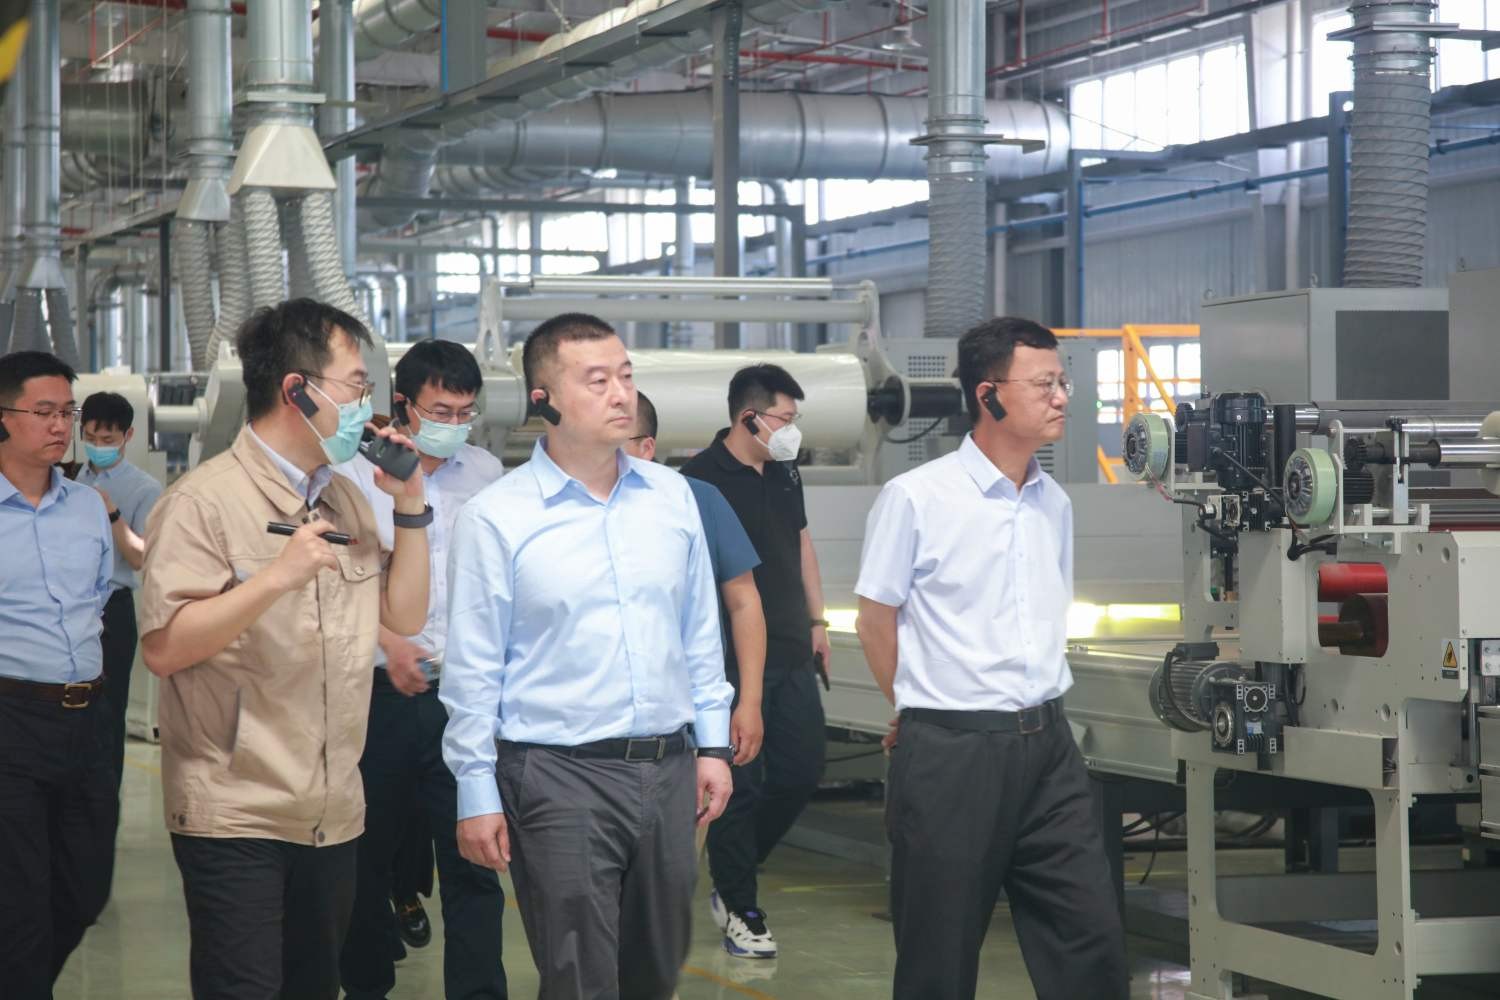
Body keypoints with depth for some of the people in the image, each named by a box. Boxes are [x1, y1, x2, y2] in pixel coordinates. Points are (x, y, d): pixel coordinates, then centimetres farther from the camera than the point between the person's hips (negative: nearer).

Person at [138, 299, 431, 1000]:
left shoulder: (346, 500, 13)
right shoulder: (206, 501, -11)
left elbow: (404, 616, 13)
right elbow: (163, 648, -18)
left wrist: (409, 503, 4)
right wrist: (276, 578, -26)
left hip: (333, 817, 7)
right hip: (236, 817, -7)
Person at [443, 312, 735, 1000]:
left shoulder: (670, 497, 7)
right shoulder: (495, 518, -7)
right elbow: (473, 670, -4)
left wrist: (713, 744, 10)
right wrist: (477, 794, -5)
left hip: (667, 767, 5)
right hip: (558, 775, -4)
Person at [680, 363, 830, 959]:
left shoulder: (783, 471, 12)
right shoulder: (702, 479, -12)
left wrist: (817, 622, 21)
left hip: (791, 653, 8)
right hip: (734, 658, -8)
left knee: (801, 771, 9)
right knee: (739, 784, -1)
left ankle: (731, 881, 26)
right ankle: (739, 912, 11)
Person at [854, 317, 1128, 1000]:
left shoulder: (1054, 503, 10)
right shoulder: (915, 498, -9)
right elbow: (876, 622, -2)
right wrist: (929, 710, 8)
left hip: (1046, 745, 6)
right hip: (949, 755, -5)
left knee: (1092, 944, 2)